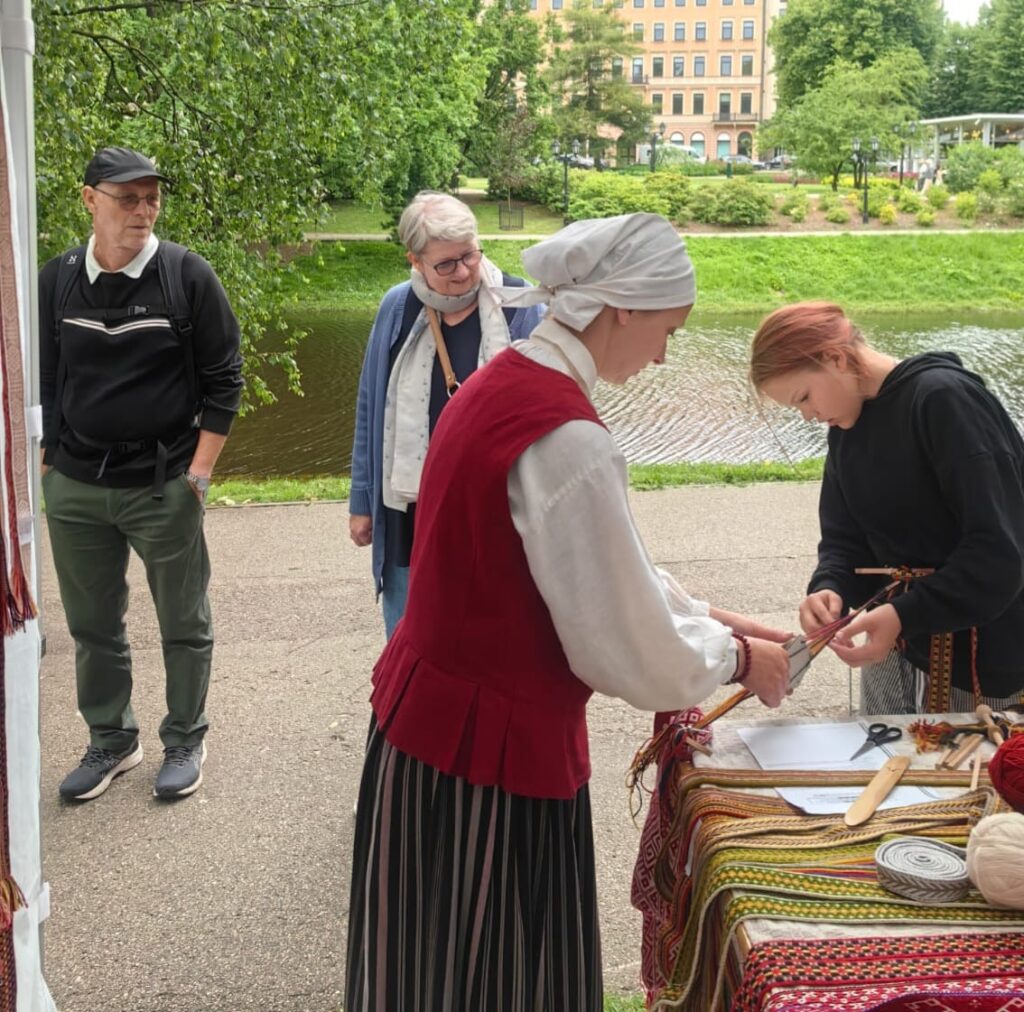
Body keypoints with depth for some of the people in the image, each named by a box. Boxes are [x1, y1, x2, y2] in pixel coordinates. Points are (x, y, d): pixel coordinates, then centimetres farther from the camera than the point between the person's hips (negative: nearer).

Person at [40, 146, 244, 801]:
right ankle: (112, 741, 32)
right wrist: (48, 465, 7)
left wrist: (199, 471, -8)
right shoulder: (58, 279, 3)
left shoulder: (187, 275, -8)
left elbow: (223, 380, -4)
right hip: (75, 487, 4)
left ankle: (186, 741, 27)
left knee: (184, 624, 9)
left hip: (164, 486, -3)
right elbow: (44, 379, 12)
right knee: (93, 625, 14)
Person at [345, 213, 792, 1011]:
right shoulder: (567, 438, -26)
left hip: (436, 713, 9)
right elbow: (627, 650, -20)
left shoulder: (505, 382, 4)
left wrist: (707, 617, 11)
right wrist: (735, 658, -3)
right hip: (489, 747, -9)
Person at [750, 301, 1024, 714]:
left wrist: (905, 615, -30)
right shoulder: (846, 429, 7)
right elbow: (845, 538, 5)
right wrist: (828, 588, -16)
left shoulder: (944, 398, -18)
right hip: (897, 642, 7)